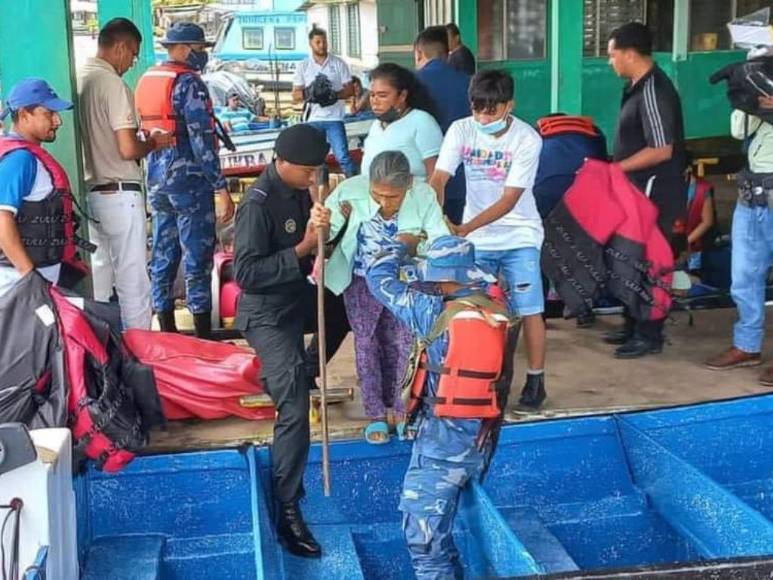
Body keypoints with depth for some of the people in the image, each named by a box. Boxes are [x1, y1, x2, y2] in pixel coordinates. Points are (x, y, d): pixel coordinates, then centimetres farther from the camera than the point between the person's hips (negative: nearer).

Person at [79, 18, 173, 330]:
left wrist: (143, 142, 19)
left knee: (97, 279, 15)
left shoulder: (77, 80, 8)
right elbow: (128, 149, -20)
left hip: (88, 193, 8)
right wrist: (154, 142, 0)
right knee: (133, 281, 0)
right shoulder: (113, 84, -15)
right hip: (118, 195, -8)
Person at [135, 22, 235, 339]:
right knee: (198, 257, -3)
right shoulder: (188, 82, -13)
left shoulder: (146, 80, 13)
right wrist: (222, 188, -17)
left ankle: (167, 334, 18)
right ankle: (203, 337, 1)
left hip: (157, 180, 8)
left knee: (163, 255, 11)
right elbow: (202, 140, -18)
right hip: (189, 180, -8)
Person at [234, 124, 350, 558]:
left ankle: (292, 378, 38)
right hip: (268, 313, -9)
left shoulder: (300, 189, 0)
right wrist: (303, 249, -29)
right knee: (295, 411, -13)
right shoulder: (259, 205, -24)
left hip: (300, 296, 9)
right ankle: (288, 513, -5)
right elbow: (246, 274, -28)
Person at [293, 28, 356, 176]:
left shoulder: (339, 63, 3)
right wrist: (309, 93, -17)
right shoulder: (303, 67, 6)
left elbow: (350, 90, 2)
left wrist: (335, 95, -17)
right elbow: (295, 95, 5)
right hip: (313, 120, 2)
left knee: (342, 156, -8)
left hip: (334, 118, -2)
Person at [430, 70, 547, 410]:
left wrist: (464, 228, -31)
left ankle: (535, 380, 12)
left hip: (518, 237, -2)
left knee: (528, 310, -2)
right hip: (476, 239, 3)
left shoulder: (527, 139, -17)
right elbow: (438, 180, -14)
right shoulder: (461, 131, -8)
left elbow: (509, 200, -21)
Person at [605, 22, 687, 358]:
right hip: (640, 191, 10)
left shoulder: (654, 92, -20)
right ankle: (634, 326, 28)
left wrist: (615, 169, -19)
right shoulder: (638, 87, 10)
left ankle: (649, 336, 9)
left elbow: (662, 150, -25)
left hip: (657, 194, -10)